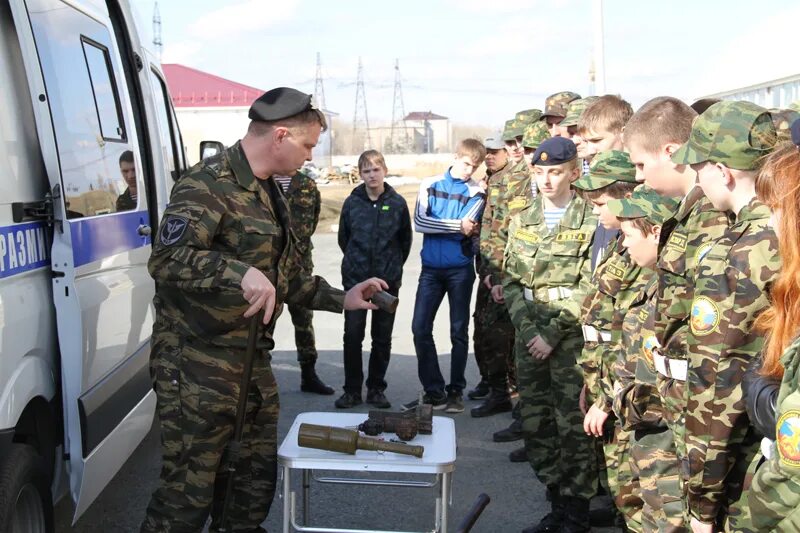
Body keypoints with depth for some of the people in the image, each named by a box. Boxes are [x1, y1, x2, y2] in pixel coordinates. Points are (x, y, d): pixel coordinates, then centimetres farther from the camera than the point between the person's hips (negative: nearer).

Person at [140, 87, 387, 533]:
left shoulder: (269, 193, 15)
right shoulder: (209, 184, -15)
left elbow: (286, 274, 23)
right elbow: (166, 259, -27)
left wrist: (342, 300, 15)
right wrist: (241, 272, -36)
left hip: (252, 359, 9)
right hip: (198, 364, -9)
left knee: (256, 480, 17)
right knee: (189, 489, -2)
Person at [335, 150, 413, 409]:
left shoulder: (397, 203, -2)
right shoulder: (352, 202, 0)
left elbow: (406, 239, 9)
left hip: (387, 280, 0)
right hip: (355, 278, 0)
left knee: (382, 337, 7)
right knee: (352, 334, -1)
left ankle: (376, 388, 19)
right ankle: (352, 389, 11)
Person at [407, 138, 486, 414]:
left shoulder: (476, 193, 0)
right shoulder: (430, 185, 3)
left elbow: (465, 229, -14)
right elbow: (420, 222, -11)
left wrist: (437, 227, -12)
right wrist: (457, 226, -17)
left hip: (461, 269, -1)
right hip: (431, 268, 1)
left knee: (459, 331, 5)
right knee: (420, 328, -2)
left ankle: (456, 391, 15)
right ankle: (433, 390, 9)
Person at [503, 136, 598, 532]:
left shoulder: (592, 221, -4)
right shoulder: (521, 221, 11)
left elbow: (589, 288, -9)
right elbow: (511, 281, 8)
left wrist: (553, 334, -13)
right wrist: (528, 329, -5)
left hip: (572, 336, -5)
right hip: (529, 335, 5)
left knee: (574, 426, -2)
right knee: (535, 423, 7)